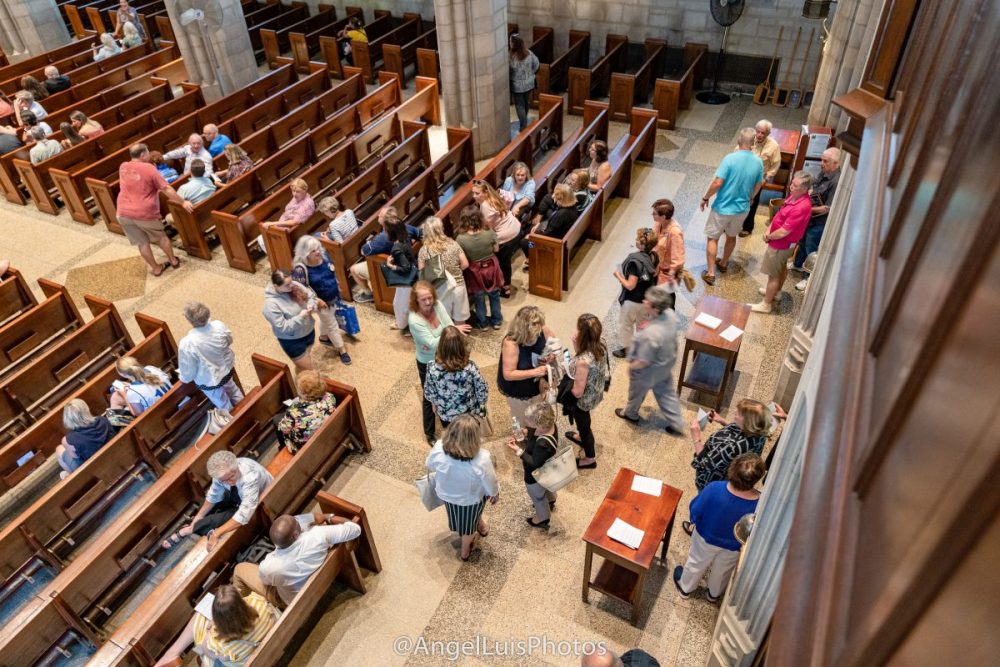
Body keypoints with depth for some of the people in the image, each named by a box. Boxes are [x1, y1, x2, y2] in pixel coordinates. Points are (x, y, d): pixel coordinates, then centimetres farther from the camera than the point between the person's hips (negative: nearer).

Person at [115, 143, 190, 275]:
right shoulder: (149, 168, -11)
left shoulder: (123, 167, 6)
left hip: (124, 213, 4)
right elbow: (167, 189, -12)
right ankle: (173, 261, 33)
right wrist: (183, 202, -4)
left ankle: (156, 268, 26)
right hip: (145, 213, -4)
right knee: (160, 237, 20)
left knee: (142, 242, 15)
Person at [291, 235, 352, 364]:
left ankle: (324, 337, 58)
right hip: (322, 301, -6)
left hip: (334, 296, 6)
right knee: (332, 325, 10)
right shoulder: (301, 268, -33)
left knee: (326, 319, 30)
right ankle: (342, 350, 29)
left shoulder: (324, 255, -14)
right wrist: (316, 300, -27)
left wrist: (337, 285, 14)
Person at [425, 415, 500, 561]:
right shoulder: (482, 459, -41)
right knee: (469, 523, 30)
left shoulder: (438, 448, -33)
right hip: (471, 498, -2)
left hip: (446, 493, 2)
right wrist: (495, 494, 2)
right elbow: (490, 484, -21)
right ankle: (465, 551, 57)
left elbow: (430, 467, -9)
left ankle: (480, 526, 65)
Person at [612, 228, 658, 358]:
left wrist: (618, 275, -15)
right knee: (642, 323, 26)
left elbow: (630, 285, -29)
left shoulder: (635, 261, -31)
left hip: (633, 300, -7)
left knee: (625, 324, 16)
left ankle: (626, 349, 32)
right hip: (647, 298, 7)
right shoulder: (653, 257, -9)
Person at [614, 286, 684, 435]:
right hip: (665, 366, 7)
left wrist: (631, 366, -11)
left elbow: (643, 362, -28)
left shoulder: (650, 334, -44)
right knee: (667, 393, 27)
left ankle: (630, 414, 54)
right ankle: (676, 424, 42)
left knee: (636, 393, 25)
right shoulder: (670, 314, -19)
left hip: (649, 371, -7)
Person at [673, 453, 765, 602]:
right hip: (734, 547, 1)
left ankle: (685, 588, 57)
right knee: (722, 571, 33)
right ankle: (714, 594, 61)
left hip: (706, 537, -1)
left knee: (696, 563, 31)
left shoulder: (714, 489, -39)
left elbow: (695, 510, -20)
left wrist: (694, 520, 3)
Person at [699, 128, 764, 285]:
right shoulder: (758, 162, -5)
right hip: (742, 208, 5)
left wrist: (705, 198, -8)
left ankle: (710, 273, 9)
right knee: (731, 236, 25)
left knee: (712, 238, 9)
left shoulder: (730, 158, -21)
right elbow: (758, 186, 7)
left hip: (723, 207, -5)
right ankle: (723, 264, 43)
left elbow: (717, 183, -23)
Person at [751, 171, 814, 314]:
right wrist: (769, 229, -5)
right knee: (782, 267, 28)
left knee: (773, 274, 4)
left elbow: (783, 232, -32)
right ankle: (776, 292, 50)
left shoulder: (801, 207, -35)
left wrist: (768, 237, -13)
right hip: (783, 242, 10)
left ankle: (766, 304, 18)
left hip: (781, 244, -10)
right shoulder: (794, 196, -6)